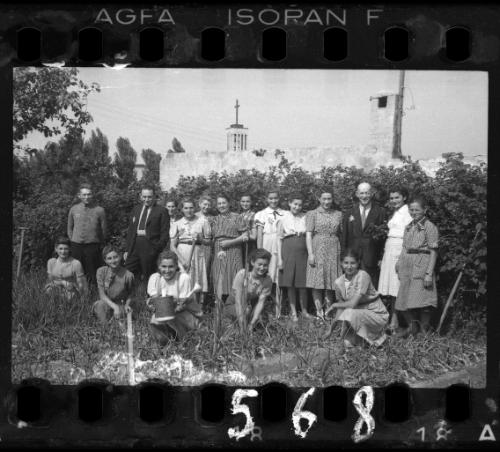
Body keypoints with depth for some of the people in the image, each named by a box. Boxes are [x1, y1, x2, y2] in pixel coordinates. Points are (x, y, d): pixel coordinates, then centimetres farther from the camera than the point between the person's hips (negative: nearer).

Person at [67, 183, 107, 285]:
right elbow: (70, 227, 17)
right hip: (76, 246, 2)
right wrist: (73, 240, 12)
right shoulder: (74, 209, 6)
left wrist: (99, 244, 6)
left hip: (93, 245, -2)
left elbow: (103, 230, 3)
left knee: (92, 273, 1)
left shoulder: (99, 210, -4)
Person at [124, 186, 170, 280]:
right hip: (134, 246, 5)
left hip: (150, 248, -5)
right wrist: (127, 249, 11)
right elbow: (130, 230, 17)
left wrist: (158, 250, -13)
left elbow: (165, 233, -4)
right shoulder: (136, 209, 16)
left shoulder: (161, 211, -1)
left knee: (147, 278, 1)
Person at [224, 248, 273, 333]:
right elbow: (238, 300, -28)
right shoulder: (242, 274, -21)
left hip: (252, 309, 3)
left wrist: (252, 323, -32)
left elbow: (261, 302, -21)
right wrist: (242, 321, -38)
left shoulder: (267, 281, -12)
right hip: (231, 307, -3)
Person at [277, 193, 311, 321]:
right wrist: (279, 258, -2)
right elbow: (279, 239, 3)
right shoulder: (284, 217, 2)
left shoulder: (305, 218, 7)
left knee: (303, 283, 1)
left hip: (302, 252, 1)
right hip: (288, 251, -1)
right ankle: (293, 311, 11)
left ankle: (304, 310, 16)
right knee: (290, 283, 2)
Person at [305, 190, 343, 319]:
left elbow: (341, 233, 14)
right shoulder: (312, 214, 2)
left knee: (331, 282, 3)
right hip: (318, 249, -3)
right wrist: (310, 253, -12)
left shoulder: (338, 214, 12)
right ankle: (319, 311, -1)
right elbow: (308, 234, -4)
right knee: (317, 283, -4)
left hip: (334, 250, 3)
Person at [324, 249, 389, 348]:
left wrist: (334, 305, -10)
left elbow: (352, 304, -26)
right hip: (359, 315, 6)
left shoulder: (363, 276, -22)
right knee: (347, 343, -13)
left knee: (349, 313, -31)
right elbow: (341, 308, 7)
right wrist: (331, 329, 5)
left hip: (377, 314, -6)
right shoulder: (339, 282, -4)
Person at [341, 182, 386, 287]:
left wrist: (381, 258, -5)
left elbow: (384, 236, 0)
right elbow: (344, 238, 11)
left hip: (371, 258, -2)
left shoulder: (380, 212, 3)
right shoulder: (349, 213, 11)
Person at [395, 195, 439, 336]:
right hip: (407, 267, 6)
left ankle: (424, 329, 6)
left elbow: (433, 252, -9)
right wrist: (399, 263, 7)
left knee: (422, 302, -7)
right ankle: (412, 326, 24)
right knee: (404, 301, 8)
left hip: (422, 266, -6)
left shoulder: (429, 227, -6)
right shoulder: (408, 227, 14)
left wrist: (429, 273, -14)